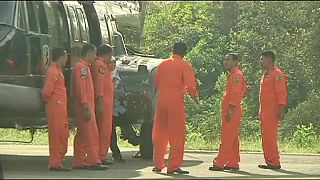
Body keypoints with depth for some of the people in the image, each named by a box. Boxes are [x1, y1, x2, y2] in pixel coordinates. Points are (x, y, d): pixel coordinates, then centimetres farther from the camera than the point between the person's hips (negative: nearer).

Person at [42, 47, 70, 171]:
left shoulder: (58, 71, 19)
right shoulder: (53, 72, -14)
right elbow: (47, 91, -20)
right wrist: (48, 100, -3)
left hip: (61, 108, 10)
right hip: (56, 106, -10)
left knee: (62, 135, 12)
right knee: (57, 135, -8)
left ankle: (57, 162, 16)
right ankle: (55, 163, -7)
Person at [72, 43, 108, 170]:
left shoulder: (85, 67, 19)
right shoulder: (81, 67, -13)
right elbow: (81, 88, -20)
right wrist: (86, 107, -23)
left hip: (87, 105, 10)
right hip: (85, 106, -10)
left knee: (82, 135, 10)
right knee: (91, 134, -11)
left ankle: (79, 162, 12)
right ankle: (94, 162, -12)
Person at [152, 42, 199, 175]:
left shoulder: (163, 64, 12)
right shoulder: (185, 65, -3)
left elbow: (156, 84, 14)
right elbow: (190, 85, -11)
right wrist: (194, 96, 6)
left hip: (161, 101, 5)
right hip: (176, 102, -5)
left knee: (160, 134, 12)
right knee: (177, 136, 0)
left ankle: (158, 165, 14)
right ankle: (174, 166, -3)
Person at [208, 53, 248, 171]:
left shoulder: (237, 75, -12)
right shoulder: (232, 75, 19)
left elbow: (236, 94, -20)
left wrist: (231, 110, -24)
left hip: (232, 112, -11)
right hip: (228, 112, 11)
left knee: (227, 139, -10)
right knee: (232, 139, 11)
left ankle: (219, 163, -11)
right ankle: (233, 163, 14)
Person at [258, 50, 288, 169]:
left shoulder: (277, 74, -10)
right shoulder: (266, 75, 19)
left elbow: (281, 93, -17)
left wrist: (281, 109, -23)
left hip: (272, 111, -10)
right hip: (264, 112, 10)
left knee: (270, 137, -12)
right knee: (265, 137, 9)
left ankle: (275, 162, -9)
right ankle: (269, 161, 12)